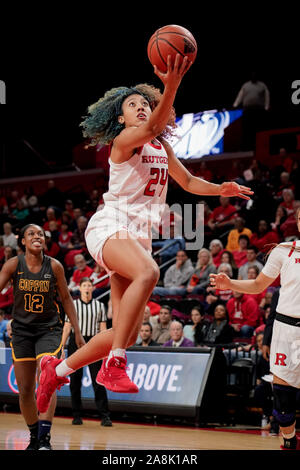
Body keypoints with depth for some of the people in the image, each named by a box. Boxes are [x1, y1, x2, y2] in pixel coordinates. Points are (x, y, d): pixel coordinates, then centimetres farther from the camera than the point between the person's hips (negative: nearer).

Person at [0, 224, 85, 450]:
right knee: (24, 389, 5)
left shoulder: (54, 266, -7)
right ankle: (34, 437, 23)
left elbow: (66, 298, 3)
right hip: (21, 329, 2)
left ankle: (45, 438, -20)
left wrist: (78, 332, 3)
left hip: (49, 329, -2)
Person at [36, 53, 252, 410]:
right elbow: (149, 129, -28)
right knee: (148, 272, -40)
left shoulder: (162, 148, 18)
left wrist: (221, 189, 7)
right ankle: (113, 365, -38)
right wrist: (171, 87, -45)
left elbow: (188, 182, 28)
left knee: (128, 334, 2)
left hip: (139, 234, 8)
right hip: (110, 225, -8)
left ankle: (56, 371, 20)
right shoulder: (123, 139, -6)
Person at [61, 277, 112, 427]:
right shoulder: (73, 305, 6)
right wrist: (62, 347, 0)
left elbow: (103, 328, 8)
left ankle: (104, 416, -7)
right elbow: (67, 327, 6)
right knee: (75, 379, 2)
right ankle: (77, 415, 11)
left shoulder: (99, 305, 8)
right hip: (75, 343, 0)